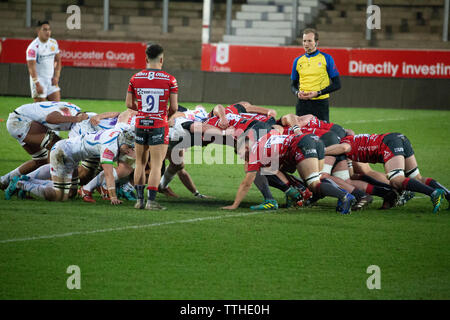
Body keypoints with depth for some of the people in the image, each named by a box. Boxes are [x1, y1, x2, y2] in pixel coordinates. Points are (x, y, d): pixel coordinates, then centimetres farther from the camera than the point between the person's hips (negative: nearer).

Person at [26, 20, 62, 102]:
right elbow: (31, 67, -21)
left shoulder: (53, 43, 5)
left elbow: (58, 60, 15)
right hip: (38, 79, -6)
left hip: (51, 80, 6)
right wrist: (37, 84, -27)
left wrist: (56, 76, 3)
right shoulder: (33, 47, -16)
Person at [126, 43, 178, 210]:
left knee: (140, 163, 13)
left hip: (140, 125, 3)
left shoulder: (135, 78, 0)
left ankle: (139, 199, 15)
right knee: (156, 165, -1)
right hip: (159, 126, -3)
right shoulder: (169, 80, -8)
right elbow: (174, 106, -6)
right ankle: (151, 201, -5)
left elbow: (129, 104, 4)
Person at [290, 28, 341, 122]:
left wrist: (318, 93, -12)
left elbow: (337, 84, -1)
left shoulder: (326, 58, 2)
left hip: (320, 104, -3)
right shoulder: (298, 61, 12)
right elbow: (293, 85, 20)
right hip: (302, 103, 3)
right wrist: (297, 93, -3)